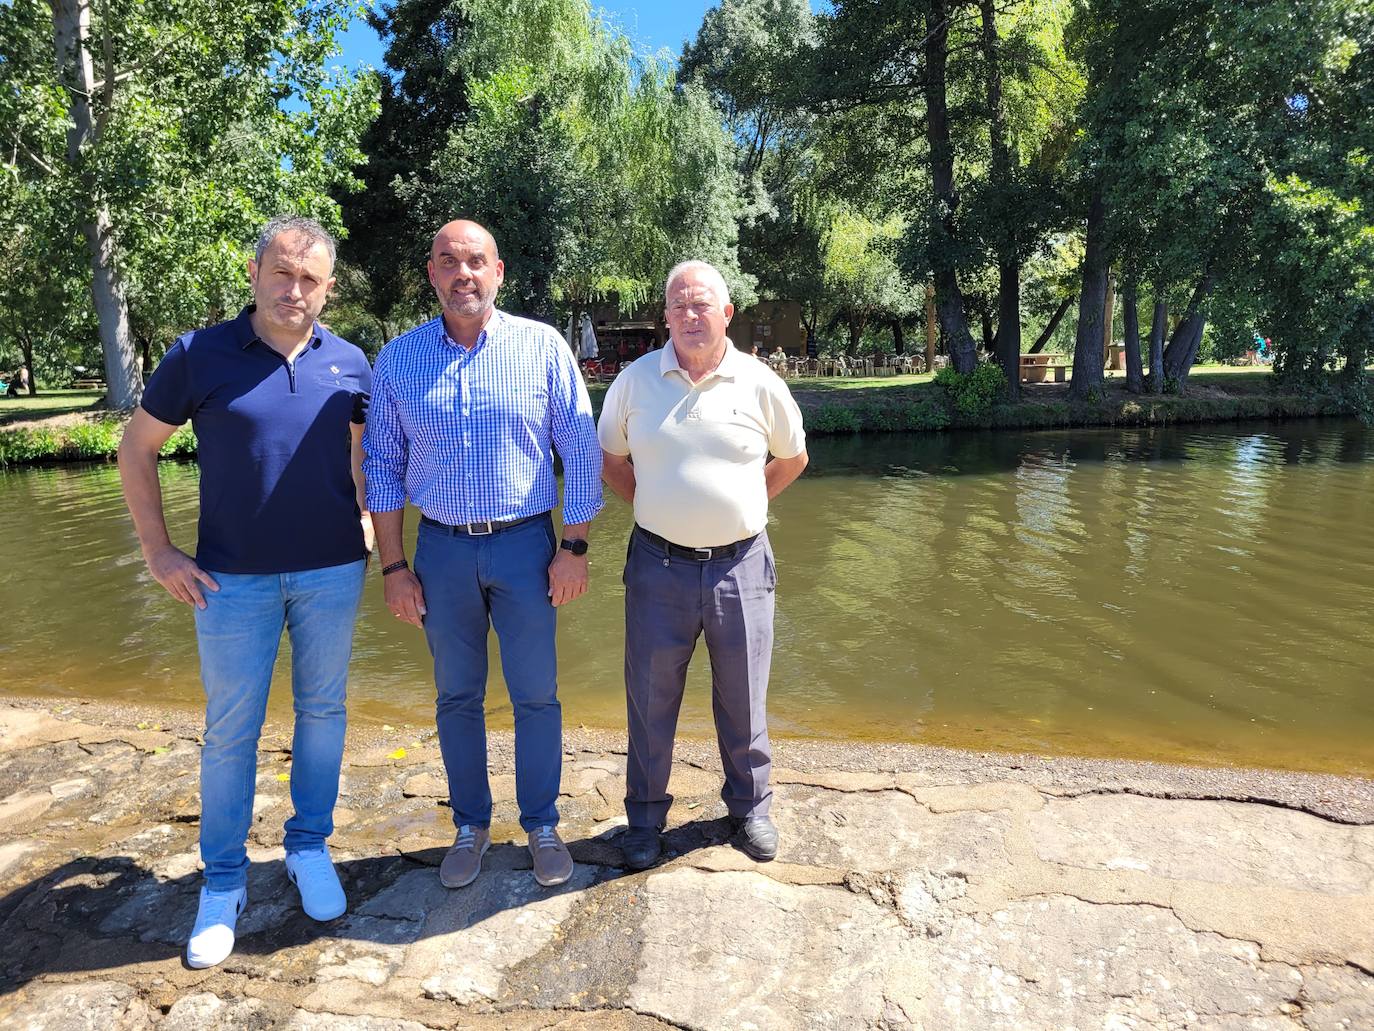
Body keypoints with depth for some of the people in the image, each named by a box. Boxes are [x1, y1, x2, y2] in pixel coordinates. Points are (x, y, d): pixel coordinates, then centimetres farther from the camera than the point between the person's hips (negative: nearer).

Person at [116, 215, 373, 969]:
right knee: (229, 730, 8)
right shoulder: (198, 355, -5)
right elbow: (136, 450, 4)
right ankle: (223, 880, 25)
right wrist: (158, 552, -1)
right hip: (233, 580, -1)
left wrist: (369, 522, 5)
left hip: (333, 573, 2)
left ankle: (309, 847, 32)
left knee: (322, 711, 13)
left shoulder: (349, 363, 0)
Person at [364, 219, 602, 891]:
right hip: (442, 550, 2)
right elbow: (383, 466, 6)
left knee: (536, 696, 7)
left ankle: (541, 824, 26)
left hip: (525, 543, -1)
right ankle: (471, 825, 31)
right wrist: (393, 565, 2)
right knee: (456, 697, 13)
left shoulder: (543, 346, -4)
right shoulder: (398, 358, 2)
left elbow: (581, 451, -2)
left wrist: (574, 547, -5)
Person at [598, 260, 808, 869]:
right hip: (659, 566, 0)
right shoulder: (635, 380, 1)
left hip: (741, 566, 0)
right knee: (650, 700, 10)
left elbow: (793, 458, 15)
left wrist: (744, 507, 11)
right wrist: (654, 508, 8)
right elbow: (610, 459, 14)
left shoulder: (760, 384, 0)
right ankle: (645, 818, 30)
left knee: (743, 699, 14)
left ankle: (750, 807, 36)